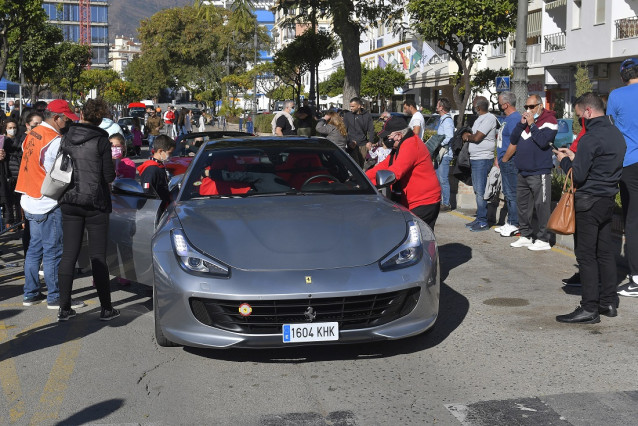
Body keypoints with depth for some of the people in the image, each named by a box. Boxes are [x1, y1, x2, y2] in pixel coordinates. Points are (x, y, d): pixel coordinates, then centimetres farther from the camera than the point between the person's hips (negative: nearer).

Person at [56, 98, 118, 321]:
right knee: (98, 257, 2)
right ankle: (106, 308, 8)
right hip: (95, 202, -3)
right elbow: (109, 175, -9)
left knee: (68, 255, 8)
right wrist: (111, 176, 12)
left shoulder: (66, 139, 2)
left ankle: (64, 308, 11)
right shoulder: (101, 140, -9)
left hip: (70, 201, 3)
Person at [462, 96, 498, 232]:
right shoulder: (480, 118, 19)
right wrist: (468, 135, 0)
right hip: (475, 159, 10)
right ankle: (479, 218, 22)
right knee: (477, 190, 14)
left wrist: (467, 136, 0)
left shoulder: (489, 118, -13)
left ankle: (483, 222, -6)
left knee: (481, 191, -9)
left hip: (483, 159, -10)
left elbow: (477, 137, -20)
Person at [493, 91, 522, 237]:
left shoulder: (514, 118, -16)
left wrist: (504, 159, -15)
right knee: (508, 193, 15)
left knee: (512, 194, -6)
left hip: (510, 162, -11)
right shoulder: (508, 118, 17)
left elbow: (514, 143, -22)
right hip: (505, 163, 11)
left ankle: (514, 225, -2)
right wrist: (498, 158, 19)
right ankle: (510, 223, 22)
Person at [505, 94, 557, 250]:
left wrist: (531, 124, -16)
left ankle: (543, 240, -2)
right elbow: (513, 140, 8)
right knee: (522, 205, 14)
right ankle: (526, 235, 24)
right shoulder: (526, 120, 16)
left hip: (539, 173, -8)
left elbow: (543, 141, -21)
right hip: (522, 172, 8)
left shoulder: (549, 121, -6)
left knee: (541, 206, -6)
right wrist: (522, 124, -4)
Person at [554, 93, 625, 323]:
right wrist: (574, 157, 13)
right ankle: (609, 302, 20)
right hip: (608, 199, 9)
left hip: (590, 201, -9)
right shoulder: (616, 134, 11)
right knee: (605, 251, 14)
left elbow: (578, 176, -19)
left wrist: (564, 161, -1)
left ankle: (589, 308, -1)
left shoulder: (591, 138, -18)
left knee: (586, 255, -4)